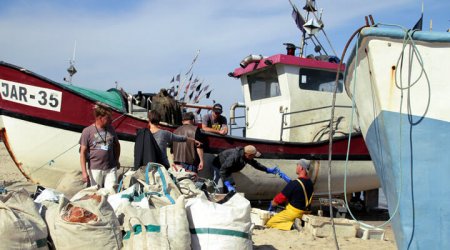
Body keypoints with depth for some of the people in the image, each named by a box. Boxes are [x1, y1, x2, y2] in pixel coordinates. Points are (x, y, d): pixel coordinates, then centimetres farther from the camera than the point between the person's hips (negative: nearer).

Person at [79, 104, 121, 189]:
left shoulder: (111, 129, 8)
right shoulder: (87, 131, -5)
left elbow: (117, 145, 23)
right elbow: (83, 153, -5)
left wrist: (116, 161, 17)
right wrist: (84, 172, -9)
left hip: (111, 169, 3)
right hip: (95, 169, -3)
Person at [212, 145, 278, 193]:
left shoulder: (246, 156, -15)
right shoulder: (234, 157, -42)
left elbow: (255, 164, 5)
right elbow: (223, 170, -41)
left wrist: (268, 170, 2)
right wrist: (228, 185, -45)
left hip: (226, 168, 9)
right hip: (219, 167, -9)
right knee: (220, 189, -15)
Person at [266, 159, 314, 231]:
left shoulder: (295, 183, -24)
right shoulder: (310, 182, 1)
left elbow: (281, 196, -14)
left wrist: (273, 202, 6)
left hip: (294, 211, -8)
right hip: (304, 211, 8)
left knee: (269, 223, -2)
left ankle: (292, 225, -14)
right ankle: (296, 220, 4)